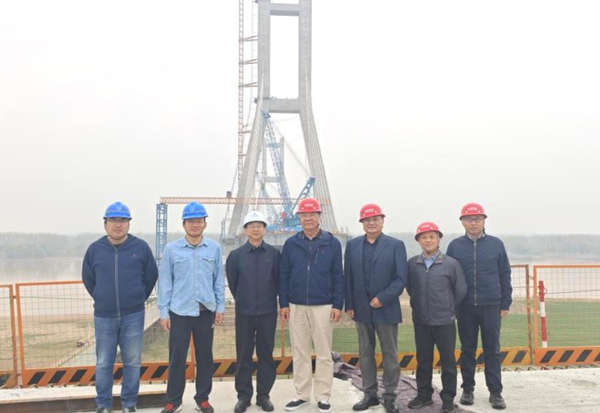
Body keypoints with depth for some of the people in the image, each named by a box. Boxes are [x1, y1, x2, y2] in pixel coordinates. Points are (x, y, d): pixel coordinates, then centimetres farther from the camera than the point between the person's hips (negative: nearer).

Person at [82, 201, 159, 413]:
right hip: (104, 317, 1)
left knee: (132, 362, 8)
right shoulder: (95, 249, -1)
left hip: (133, 316, -1)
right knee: (103, 364, 8)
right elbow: (88, 279, 13)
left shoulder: (141, 247, -4)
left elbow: (151, 276, 7)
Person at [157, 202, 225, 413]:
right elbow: (165, 281, 0)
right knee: (177, 357, 3)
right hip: (179, 311, -1)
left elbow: (219, 279, 7)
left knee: (205, 356, 9)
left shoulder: (214, 248, 2)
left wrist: (220, 307, 4)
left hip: (206, 311, 2)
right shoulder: (171, 249, -2)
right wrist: (163, 312, -2)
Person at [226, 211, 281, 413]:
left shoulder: (274, 254, -1)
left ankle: (263, 395, 19)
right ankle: (243, 396, 17)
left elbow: (279, 280, 6)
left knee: (266, 354, 7)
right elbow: (232, 282, 8)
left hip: (268, 312, 0)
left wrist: (269, 300, 9)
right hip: (244, 313, 0)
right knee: (244, 356, 6)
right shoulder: (236, 255, 0)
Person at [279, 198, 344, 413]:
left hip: (323, 306, -2)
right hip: (296, 306, 2)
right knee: (299, 353, 9)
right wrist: (283, 304, 1)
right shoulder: (291, 243, 4)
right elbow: (284, 276, 6)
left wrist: (338, 304, -6)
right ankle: (302, 395, 20)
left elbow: (338, 276, 0)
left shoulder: (333, 243, -1)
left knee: (324, 354, 4)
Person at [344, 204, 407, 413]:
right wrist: (349, 305, 1)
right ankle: (370, 394, 21)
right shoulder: (352, 245, 7)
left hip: (386, 309, -3)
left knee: (390, 355, 5)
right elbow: (348, 277, 7)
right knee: (365, 354, 10)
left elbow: (401, 278, -7)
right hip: (361, 309, 3)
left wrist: (382, 298, -15)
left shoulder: (396, 245, -2)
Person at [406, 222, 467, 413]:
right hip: (421, 321, 2)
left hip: (445, 321, -2)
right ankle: (424, 394, 27)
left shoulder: (451, 263, -7)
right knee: (423, 360, 13)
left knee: (448, 361, 7)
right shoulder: (412, 264, -1)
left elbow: (461, 290, 0)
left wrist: (447, 309, 7)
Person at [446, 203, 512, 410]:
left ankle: (495, 392, 13)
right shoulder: (455, 246, 2)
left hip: (491, 306, 0)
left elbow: (505, 276, 5)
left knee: (492, 350, 5)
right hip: (465, 307, 0)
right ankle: (468, 389, 18)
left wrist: (505, 304, 2)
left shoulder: (496, 244, 2)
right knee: (467, 350, 8)